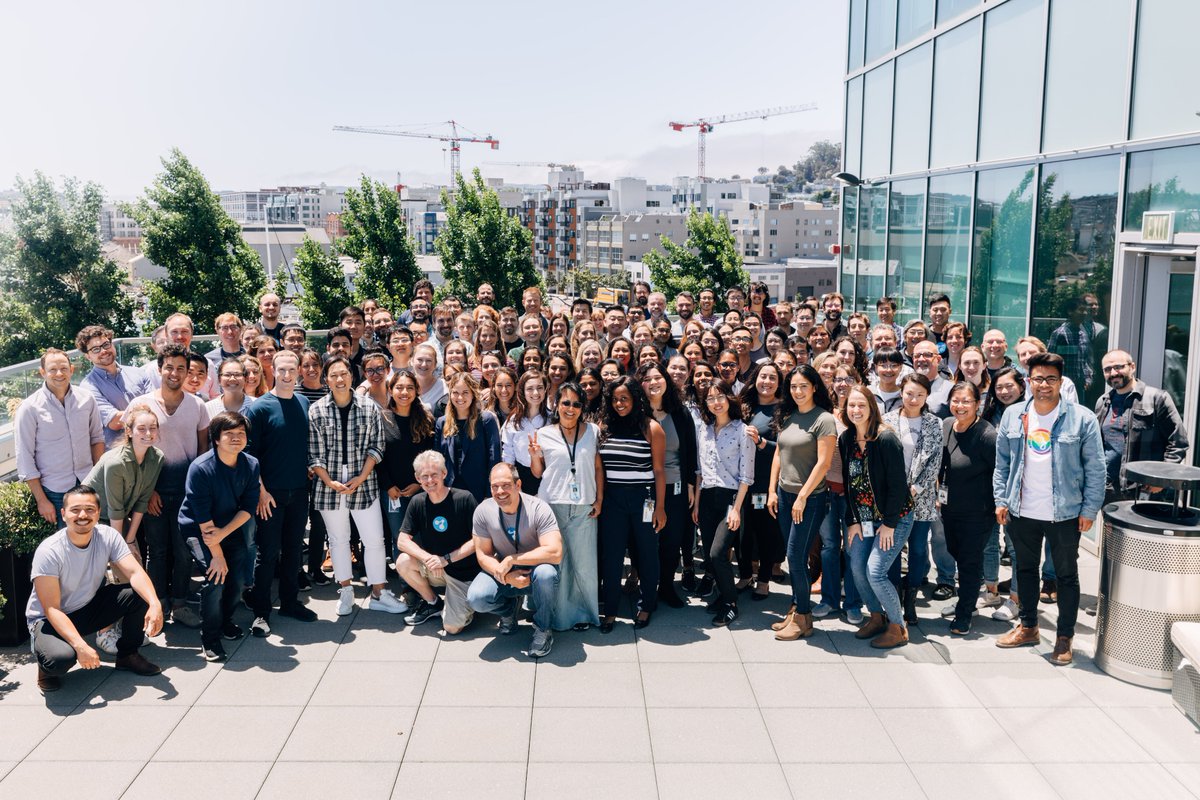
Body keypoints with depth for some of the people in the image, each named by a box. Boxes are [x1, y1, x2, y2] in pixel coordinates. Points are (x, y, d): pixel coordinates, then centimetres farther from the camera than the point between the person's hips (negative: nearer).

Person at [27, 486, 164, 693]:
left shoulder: (108, 536, -13)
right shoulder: (49, 551, -25)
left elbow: (135, 573, -23)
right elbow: (51, 609, -26)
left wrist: (154, 604, -43)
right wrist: (80, 645, -38)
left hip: (90, 609, 5)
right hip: (49, 620, -5)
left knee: (141, 594, -19)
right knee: (61, 657, -37)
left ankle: (128, 655, 4)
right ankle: (47, 667, 3)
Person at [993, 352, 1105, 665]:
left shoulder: (1082, 419, -9)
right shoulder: (1013, 415, 1)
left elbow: (1095, 469, -6)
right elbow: (1002, 463, 7)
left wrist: (1089, 509, -8)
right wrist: (1001, 500, 3)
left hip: (1065, 514, -3)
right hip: (1022, 512, 3)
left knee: (1067, 575, 9)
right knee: (1025, 569, 17)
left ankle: (1065, 637, 22)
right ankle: (1028, 627, 33)